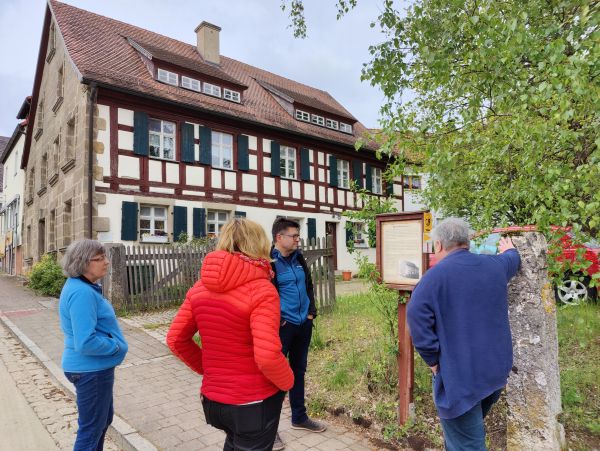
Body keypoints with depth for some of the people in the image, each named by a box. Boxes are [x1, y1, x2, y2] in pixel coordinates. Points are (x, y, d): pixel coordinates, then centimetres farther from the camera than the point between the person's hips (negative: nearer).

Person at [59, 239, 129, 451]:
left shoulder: (81, 287, 6)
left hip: (94, 367, 10)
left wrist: (113, 343, 7)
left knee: (104, 419, 26)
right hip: (91, 370, -10)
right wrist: (117, 346, -16)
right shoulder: (82, 293, -27)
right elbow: (86, 343, -31)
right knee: (91, 427, 10)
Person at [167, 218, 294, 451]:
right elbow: (267, 357, -27)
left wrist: (207, 368, 12)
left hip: (212, 398, 6)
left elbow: (176, 339, 3)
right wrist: (287, 381, -9)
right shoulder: (261, 289, -22)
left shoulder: (201, 287, -2)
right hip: (254, 402, -6)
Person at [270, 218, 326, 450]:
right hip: (282, 326, -7)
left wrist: (311, 311, 8)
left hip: (303, 324, 7)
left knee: (298, 371, 19)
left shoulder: (299, 258, 6)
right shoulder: (268, 262, -16)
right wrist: (277, 321, -16)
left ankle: (299, 417, 37)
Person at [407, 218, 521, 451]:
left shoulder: (434, 276, -16)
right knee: (472, 431, 25)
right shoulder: (495, 265, 3)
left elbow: (417, 318, -26)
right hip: (496, 370, 7)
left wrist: (433, 360, -15)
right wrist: (509, 249, 51)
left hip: (460, 376, -6)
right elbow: (513, 260, 28)